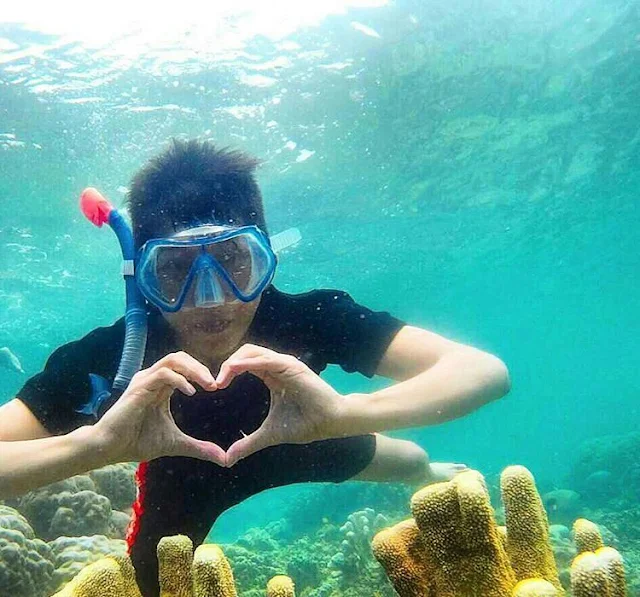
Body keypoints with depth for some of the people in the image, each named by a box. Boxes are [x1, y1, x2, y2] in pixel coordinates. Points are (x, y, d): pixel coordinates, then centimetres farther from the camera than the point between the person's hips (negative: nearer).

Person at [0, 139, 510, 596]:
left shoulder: (309, 320, -40)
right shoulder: (112, 355, -39)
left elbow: (487, 371, -46)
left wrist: (344, 411, -63)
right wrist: (97, 442, -62)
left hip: (292, 434, 1)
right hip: (178, 461, 0)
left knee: (407, 464, 21)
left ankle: (429, 473, 59)